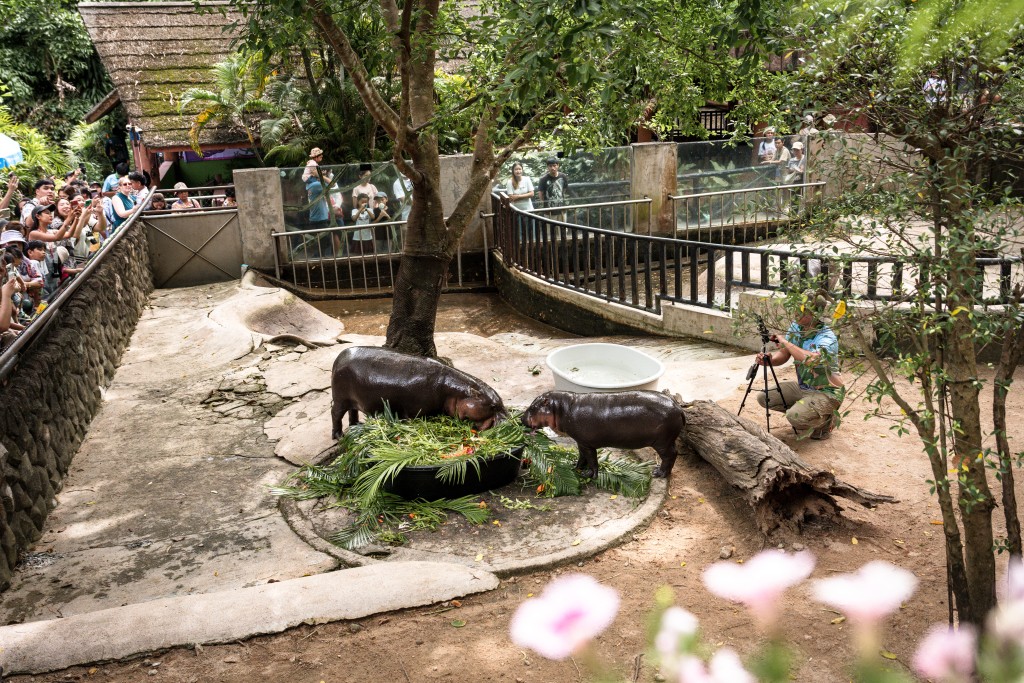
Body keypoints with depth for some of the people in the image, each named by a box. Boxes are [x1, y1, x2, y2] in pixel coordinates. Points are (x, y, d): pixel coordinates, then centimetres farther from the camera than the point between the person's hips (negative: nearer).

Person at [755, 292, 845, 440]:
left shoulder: (827, 338, -27)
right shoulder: (796, 327, -3)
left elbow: (812, 359, -46)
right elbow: (783, 355, 0)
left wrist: (786, 343, -35)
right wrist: (769, 359, -23)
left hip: (826, 393, -8)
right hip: (802, 387, 8)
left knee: (796, 416, -30)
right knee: (764, 397, -1)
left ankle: (828, 420, 3)